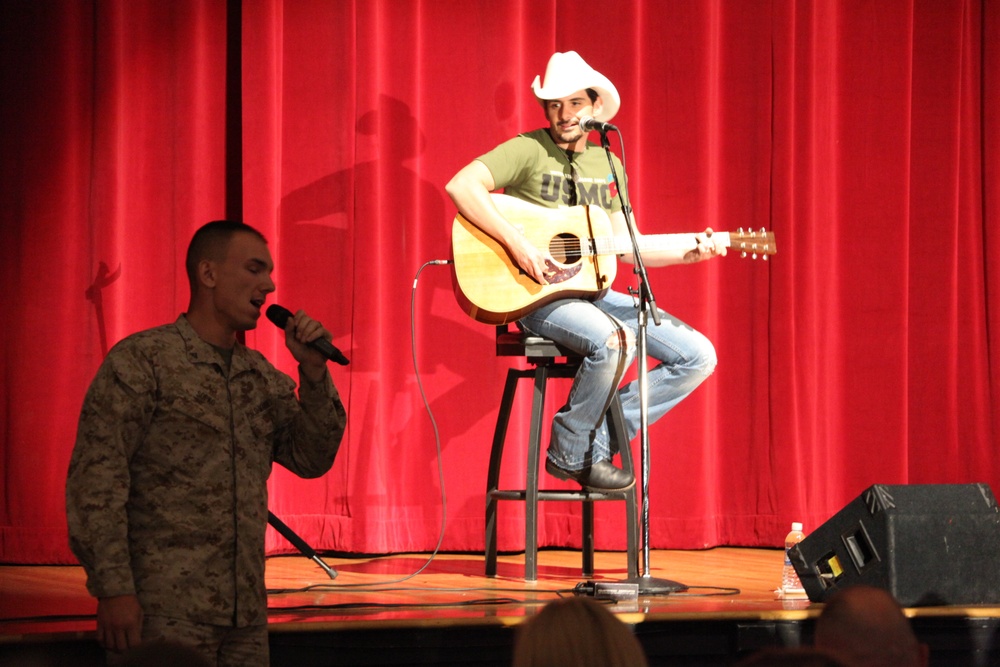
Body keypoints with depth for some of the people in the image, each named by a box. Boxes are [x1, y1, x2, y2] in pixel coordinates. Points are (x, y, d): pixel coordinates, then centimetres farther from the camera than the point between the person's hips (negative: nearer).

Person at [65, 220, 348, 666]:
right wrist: (113, 589, -18)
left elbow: (312, 459, 14)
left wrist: (314, 373, 1)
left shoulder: (262, 377, 16)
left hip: (245, 615, 6)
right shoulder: (140, 361, -4)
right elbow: (96, 479, -10)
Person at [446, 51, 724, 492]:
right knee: (612, 341, -37)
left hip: (594, 292, 7)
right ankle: (571, 453, -15)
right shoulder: (529, 150, -6)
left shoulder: (608, 166, 15)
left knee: (698, 356, -4)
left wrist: (686, 254, 3)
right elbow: (460, 185, -20)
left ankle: (600, 438, 0)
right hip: (537, 293, -7)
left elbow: (624, 246, 17)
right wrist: (517, 245, -26)